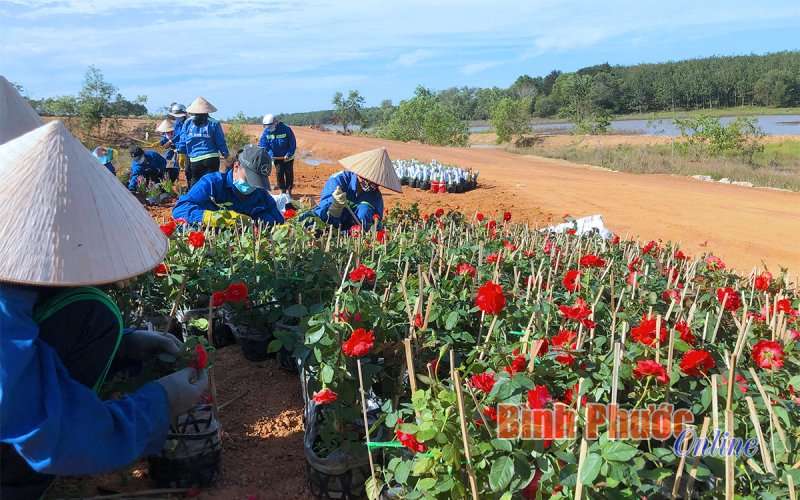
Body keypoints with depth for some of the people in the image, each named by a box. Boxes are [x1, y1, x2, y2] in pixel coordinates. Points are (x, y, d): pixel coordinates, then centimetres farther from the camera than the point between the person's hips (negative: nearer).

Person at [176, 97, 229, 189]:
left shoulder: (187, 123, 3)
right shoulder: (214, 123, -4)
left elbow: (182, 141, 6)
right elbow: (220, 141, 1)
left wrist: (181, 154, 21)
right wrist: (225, 153, 16)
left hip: (194, 159, 2)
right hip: (212, 159, -2)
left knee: (194, 182, 13)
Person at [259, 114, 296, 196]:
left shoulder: (286, 129, -20)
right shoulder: (266, 132, -9)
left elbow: (292, 143, -15)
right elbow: (263, 145, -8)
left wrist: (289, 154, -21)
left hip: (288, 157, -3)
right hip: (277, 157, 3)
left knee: (289, 173, 2)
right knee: (279, 173, 0)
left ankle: (289, 190, 13)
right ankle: (282, 191, 9)